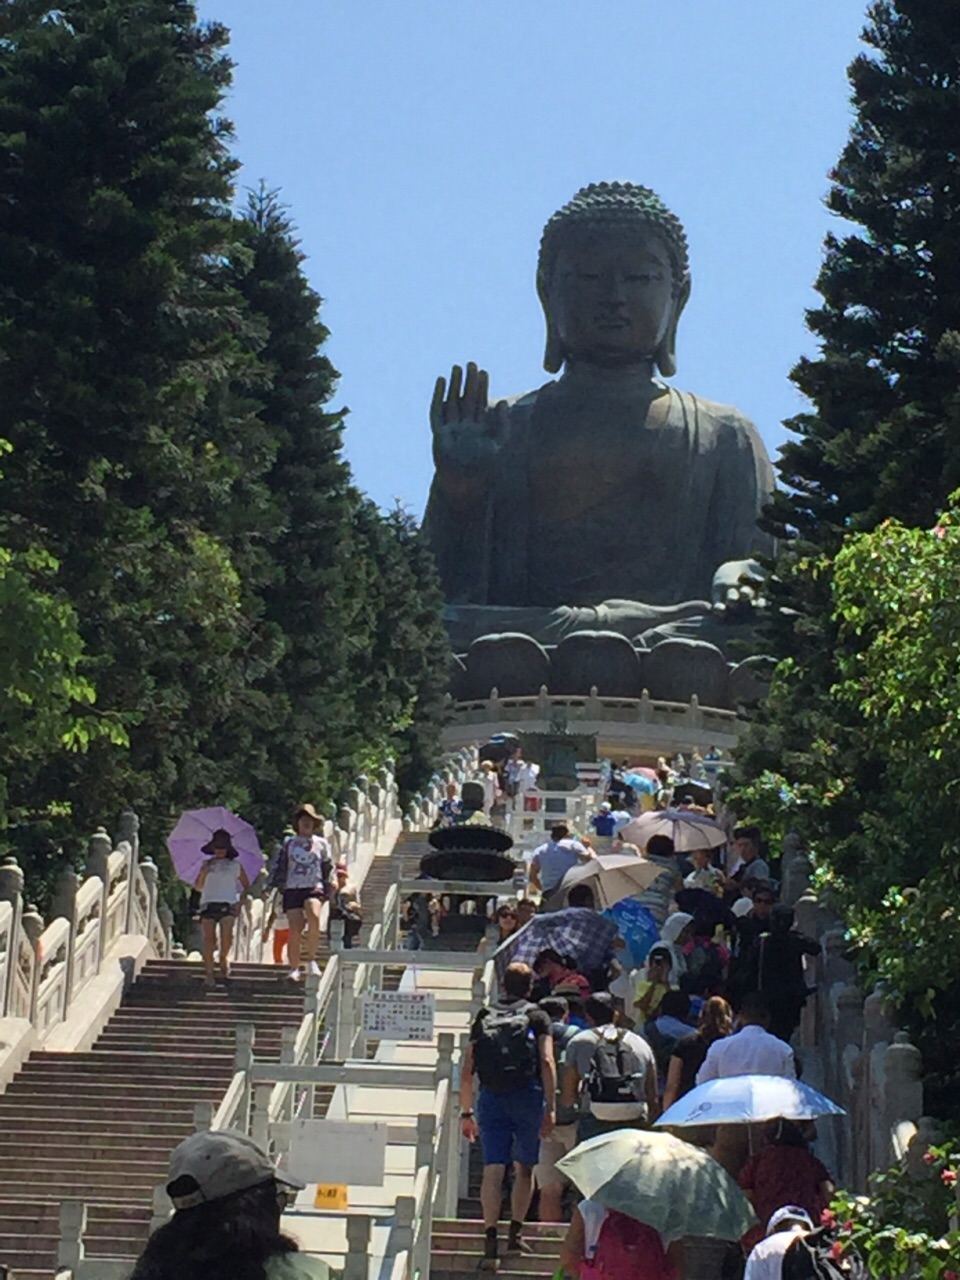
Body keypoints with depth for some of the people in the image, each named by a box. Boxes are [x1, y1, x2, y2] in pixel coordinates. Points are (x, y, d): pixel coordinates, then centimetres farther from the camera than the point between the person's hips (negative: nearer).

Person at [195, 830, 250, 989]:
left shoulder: (235, 865, 13)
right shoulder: (207, 865, 16)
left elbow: (246, 886, 20)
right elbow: (198, 886, 13)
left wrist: (240, 901, 5)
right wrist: (203, 873, -4)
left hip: (227, 904, -1)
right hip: (208, 903, 1)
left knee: (226, 936, -17)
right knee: (208, 939, -10)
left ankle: (224, 958, 15)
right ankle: (209, 974, -10)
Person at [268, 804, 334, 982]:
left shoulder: (321, 844, 13)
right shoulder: (289, 844, 13)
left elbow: (329, 869, 16)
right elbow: (279, 866, 12)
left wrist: (326, 888, 4)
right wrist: (271, 887, 2)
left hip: (314, 889, -1)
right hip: (292, 889, 1)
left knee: (314, 917, -30)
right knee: (295, 930, -8)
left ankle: (312, 961, -19)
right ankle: (294, 969, 4)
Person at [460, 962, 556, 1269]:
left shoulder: (484, 1019, 13)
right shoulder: (537, 1017, 6)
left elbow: (467, 1071, 10)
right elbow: (547, 1063, -7)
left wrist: (466, 1112, 16)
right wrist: (550, 1107, -9)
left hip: (490, 1097, 1)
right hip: (527, 1095, -1)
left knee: (493, 1169, -4)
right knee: (524, 1168, 14)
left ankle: (491, 1238, -15)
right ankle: (515, 1233, 14)